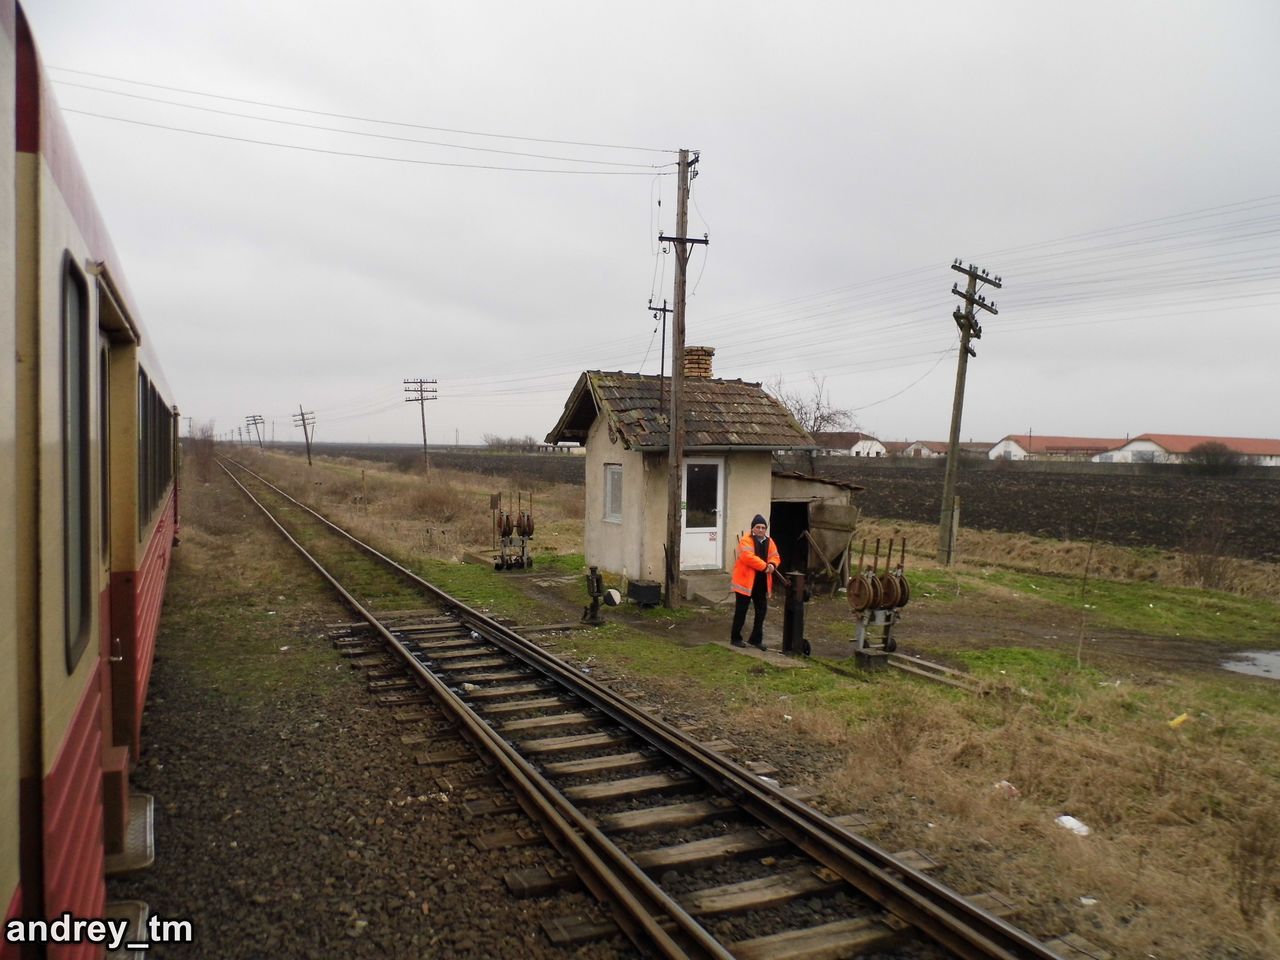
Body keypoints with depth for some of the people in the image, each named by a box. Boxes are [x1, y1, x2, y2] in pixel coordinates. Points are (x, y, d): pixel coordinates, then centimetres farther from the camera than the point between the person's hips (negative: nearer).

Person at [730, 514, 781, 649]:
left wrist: (772, 565, -14)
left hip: (761, 582, 7)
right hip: (746, 581, -7)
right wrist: (764, 566, -24)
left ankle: (756, 639, 23)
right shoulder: (746, 540, -14)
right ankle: (735, 638, 14)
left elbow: (775, 557, 9)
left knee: (761, 610, 11)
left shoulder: (769, 541, 10)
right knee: (741, 611, 1)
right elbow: (748, 557, -26)